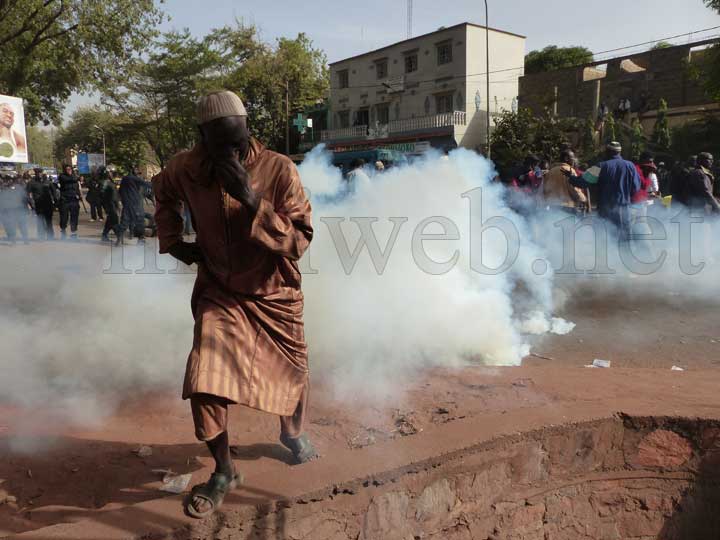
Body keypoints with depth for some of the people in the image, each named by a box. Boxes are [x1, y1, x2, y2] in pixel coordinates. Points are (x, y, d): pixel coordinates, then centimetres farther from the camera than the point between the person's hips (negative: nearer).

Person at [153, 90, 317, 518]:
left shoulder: (279, 170, -22)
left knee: (292, 372, 15)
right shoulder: (188, 167, -12)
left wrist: (252, 201, -36)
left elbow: (300, 242, -25)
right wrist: (172, 240, 1)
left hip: (274, 294, -1)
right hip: (219, 293, 1)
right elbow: (164, 192, 13)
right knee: (204, 381, -12)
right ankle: (224, 473, 13)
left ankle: (293, 431, 50)